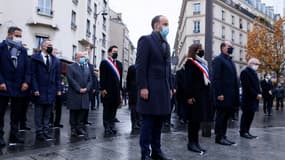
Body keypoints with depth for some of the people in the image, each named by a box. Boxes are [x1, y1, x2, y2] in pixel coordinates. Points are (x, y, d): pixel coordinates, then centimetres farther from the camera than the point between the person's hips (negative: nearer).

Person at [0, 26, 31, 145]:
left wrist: (26, 82, -5)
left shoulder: (23, 50, 11)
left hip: (19, 87, 4)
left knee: (16, 114, 9)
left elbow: (27, 68, 8)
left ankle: (14, 135, 18)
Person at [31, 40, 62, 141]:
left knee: (48, 114, 8)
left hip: (51, 91, 4)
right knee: (39, 114, 4)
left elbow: (58, 76, 11)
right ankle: (39, 133, 11)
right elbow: (33, 75, -5)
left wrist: (59, 89, 3)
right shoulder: (35, 58, -1)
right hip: (40, 90, -4)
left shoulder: (56, 60, 12)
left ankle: (45, 132, 16)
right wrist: (35, 89, -11)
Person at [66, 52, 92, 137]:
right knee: (74, 112, 3)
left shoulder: (87, 68, 18)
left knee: (83, 111, 5)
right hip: (74, 94, -5)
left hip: (84, 94, 5)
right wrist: (79, 89, -15)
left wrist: (86, 88, -4)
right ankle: (73, 129, 10)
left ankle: (80, 128, 12)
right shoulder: (70, 67, 0)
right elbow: (71, 80, -10)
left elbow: (90, 80, 13)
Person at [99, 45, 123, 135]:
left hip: (116, 90, 6)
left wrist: (120, 89, 12)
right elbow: (102, 77, -8)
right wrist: (103, 89, -15)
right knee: (107, 109, 2)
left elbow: (120, 77, 16)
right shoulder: (104, 63, -2)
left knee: (114, 109, 10)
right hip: (107, 91, -6)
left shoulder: (119, 64, 17)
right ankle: (107, 128, 8)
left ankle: (112, 126, 19)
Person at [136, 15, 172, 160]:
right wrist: (142, 87, -18)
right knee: (147, 122, -1)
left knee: (159, 122, 11)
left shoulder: (166, 44, 20)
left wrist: (169, 87, 13)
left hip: (163, 89, 7)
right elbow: (140, 65, -12)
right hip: (150, 89, -7)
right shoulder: (146, 40, -4)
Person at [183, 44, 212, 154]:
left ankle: (196, 142, 15)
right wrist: (189, 96, -20)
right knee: (194, 119, -5)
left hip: (203, 94, 8)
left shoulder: (203, 63, 22)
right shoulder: (190, 62, -4)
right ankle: (191, 143, 3)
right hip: (195, 95, -8)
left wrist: (207, 94, 15)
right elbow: (187, 80, -13)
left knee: (198, 119, 9)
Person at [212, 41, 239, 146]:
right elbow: (216, 78, -14)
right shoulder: (218, 59, -5)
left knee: (226, 116, 12)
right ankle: (219, 137, 8)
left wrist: (236, 95, 14)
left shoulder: (230, 61, 21)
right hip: (223, 95, -8)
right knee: (221, 116, -1)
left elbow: (234, 79, 20)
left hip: (231, 96, 8)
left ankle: (223, 136, 20)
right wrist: (219, 93, -19)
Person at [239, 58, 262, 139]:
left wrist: (259, 93, 6)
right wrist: (256, 95, -17)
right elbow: (247, 86, -17)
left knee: (250, 115, 8)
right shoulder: (245, 72, -9)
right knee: (246, 115, -5)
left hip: (254, 98, 9)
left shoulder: (254, 72, 22)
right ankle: (243, 132, 2)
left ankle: (246, 131, 14)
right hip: (248, 99, -9)